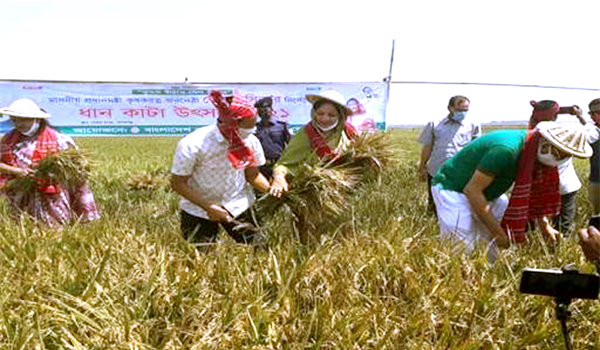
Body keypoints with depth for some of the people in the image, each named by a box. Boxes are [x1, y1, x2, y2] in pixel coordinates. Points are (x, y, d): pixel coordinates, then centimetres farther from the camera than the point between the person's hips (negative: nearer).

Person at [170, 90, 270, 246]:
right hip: (198, 211, -3)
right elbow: (178, 183, -16)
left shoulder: (251, 141, -11)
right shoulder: (192, 144, -24)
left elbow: (252, 174, 0)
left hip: (238, 206, 3)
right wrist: (208, 207, -24)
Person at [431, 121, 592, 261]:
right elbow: (472, 190, -31)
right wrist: (497, 232, -27)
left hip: (486, 194, 9)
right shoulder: (507, 150, -34)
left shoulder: (534, 151, -6)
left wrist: (545, 225, 4)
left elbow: (533, 190, 12)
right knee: (463, 250, -17)